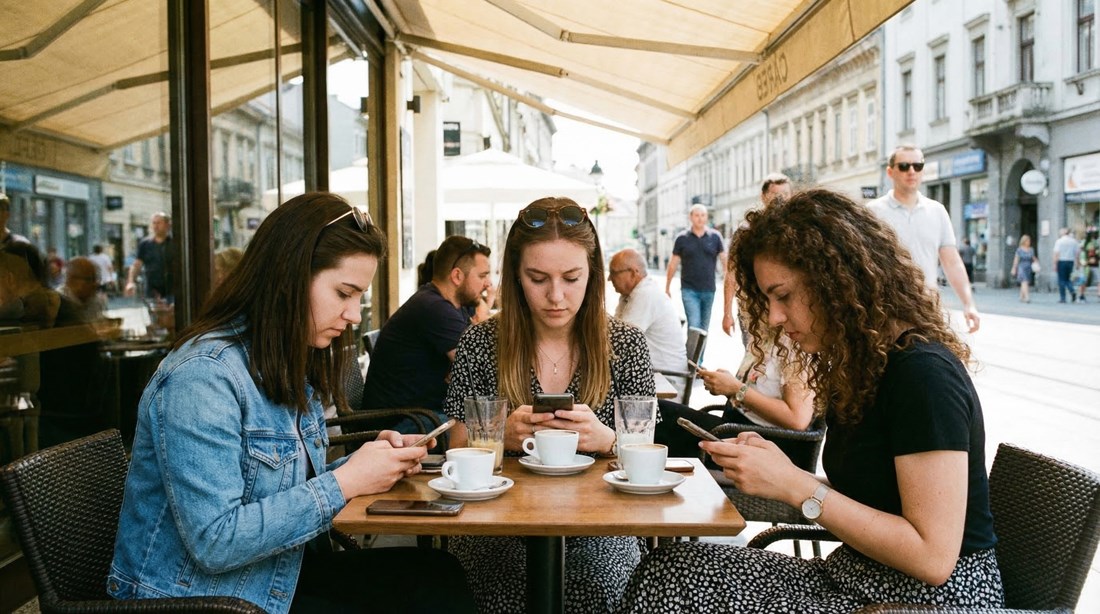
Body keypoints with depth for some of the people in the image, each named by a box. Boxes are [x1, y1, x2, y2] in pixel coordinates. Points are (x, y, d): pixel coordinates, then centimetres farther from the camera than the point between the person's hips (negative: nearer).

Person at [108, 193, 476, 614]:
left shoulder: (289, 367, 5)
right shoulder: (203, 376, -23)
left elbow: (294, 485, 7)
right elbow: (215, 543, -27)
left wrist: (370, 461, -8)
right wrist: (345, 481, -23)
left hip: (276, 578, 8)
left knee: (437, 576, -6)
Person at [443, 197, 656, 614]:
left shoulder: (626, 345, 0)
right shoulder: (481, 344, -1)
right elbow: (457, 454, 5)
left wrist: (606, 440, -18)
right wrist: (501, 437, -17)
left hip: (595, 539, 1)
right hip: (496, 542, 0)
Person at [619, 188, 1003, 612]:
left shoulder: (924, 373, -19)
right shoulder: (856, 366, 8)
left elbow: (933, 557, -22)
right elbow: (858, 499, 11)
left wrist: (794, 485, -21)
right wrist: (767, 467, -4)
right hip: (857, 577, 8)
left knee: (675, 577, -19)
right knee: (673, 566, -11)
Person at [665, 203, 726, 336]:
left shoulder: (715, 237, 3)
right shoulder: (682, 239, 1)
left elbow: (724, 260, 2)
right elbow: (673, 264, 6)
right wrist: (667, 288, 7)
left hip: (709, 290, 2)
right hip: (689, 290, -2)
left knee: (704, 327, 11)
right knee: (694, 326, -12)